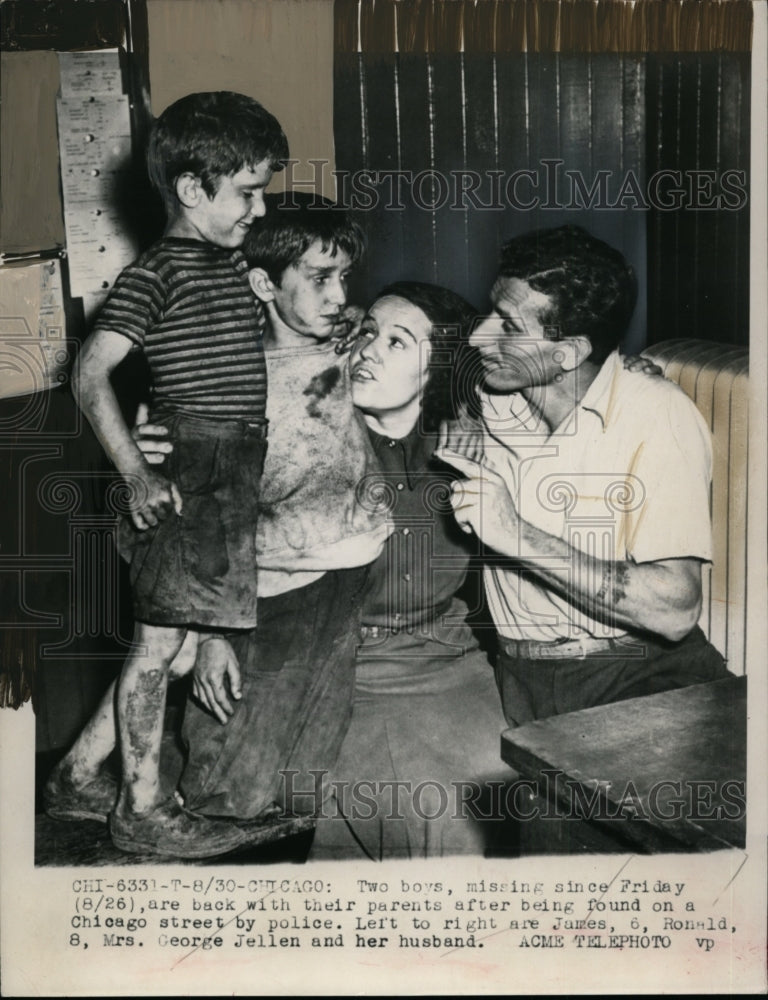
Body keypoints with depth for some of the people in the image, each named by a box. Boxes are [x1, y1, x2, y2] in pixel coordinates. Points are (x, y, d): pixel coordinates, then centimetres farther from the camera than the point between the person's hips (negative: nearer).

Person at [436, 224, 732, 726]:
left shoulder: (657, 415, -10)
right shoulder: (485, 406, 5)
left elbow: (674, 611, -19)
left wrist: (520, 537, -20)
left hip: (644, 676, -4)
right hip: (518, 680, 4)